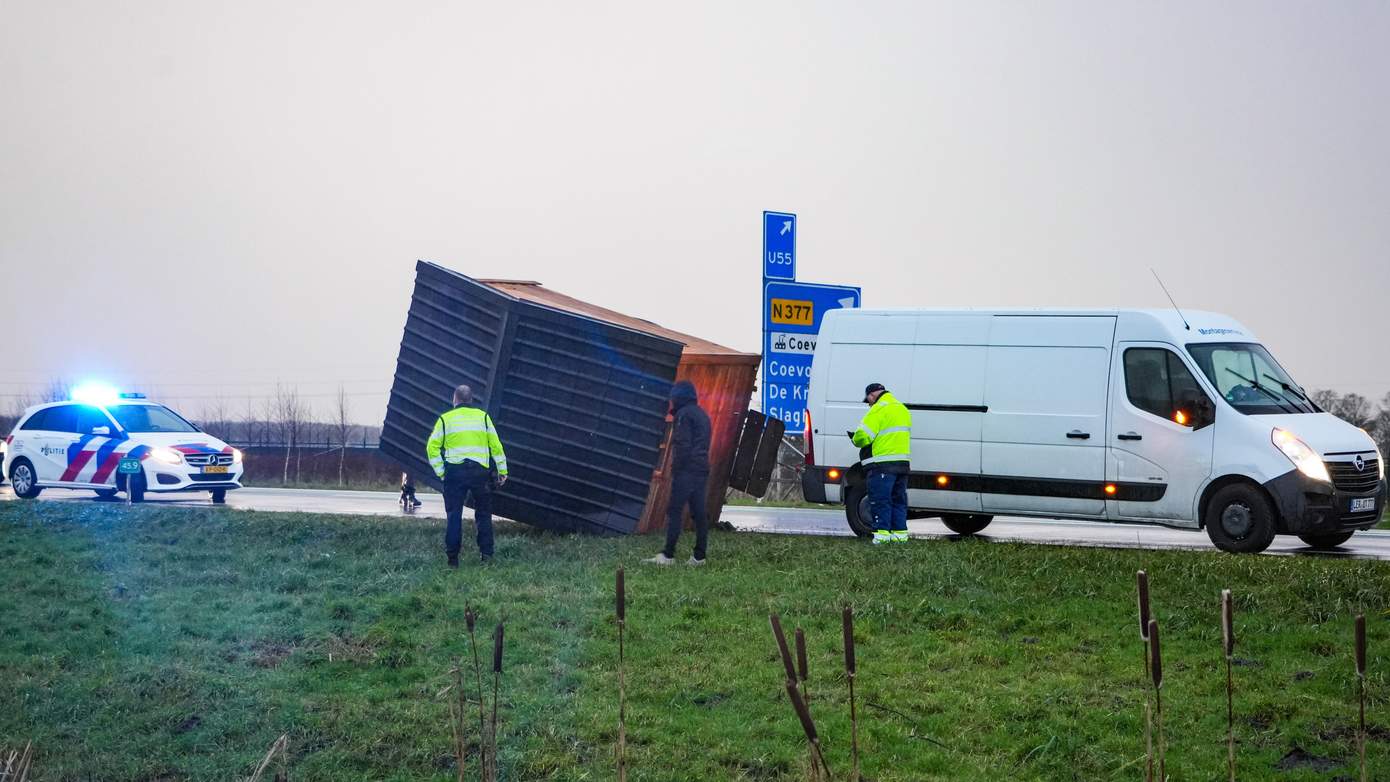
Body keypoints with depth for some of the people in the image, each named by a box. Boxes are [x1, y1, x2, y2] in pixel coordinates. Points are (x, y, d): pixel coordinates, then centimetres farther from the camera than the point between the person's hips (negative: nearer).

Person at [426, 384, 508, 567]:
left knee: (454, 515, 4)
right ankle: (486, 553, 8)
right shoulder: (483, 416, 8)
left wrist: (441, 472, 5)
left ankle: (452, 558, 1)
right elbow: (496, 445, 6)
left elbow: (432, 447, 1)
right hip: (480, 470, 1)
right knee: (483, 514, 12)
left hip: (455, 471, -1)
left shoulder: (445, 419, 6)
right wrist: (502, 471, 10)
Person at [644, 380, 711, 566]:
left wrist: (675, 469, -12)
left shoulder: (684, 414, -8)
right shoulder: (702, 415, 20)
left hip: (686, 471, -9)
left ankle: (668, 555, -11)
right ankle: (699, 556, 5)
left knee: (675, 512, -8)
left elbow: (682, 445, -16)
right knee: (699, 513, 6)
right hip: (702, 471, 9)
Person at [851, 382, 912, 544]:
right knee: (898, 500, 14)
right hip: (903, 463, 8)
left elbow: (863, 436, -15)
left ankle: (882, 532, -7)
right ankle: (900, 533, 15)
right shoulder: (903, 409, 20)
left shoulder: (879, 410, -10)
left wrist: (856, 440, 7)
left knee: (880, 500, -4)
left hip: (883, 464, -8)